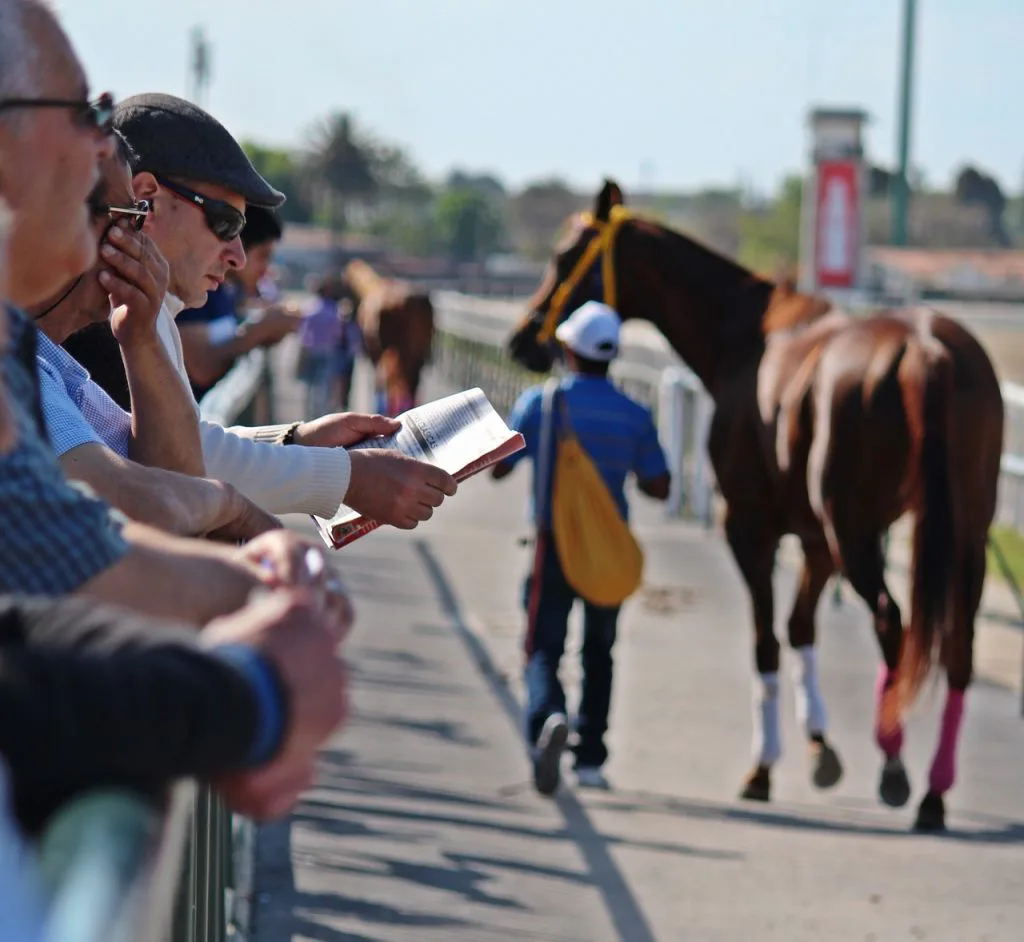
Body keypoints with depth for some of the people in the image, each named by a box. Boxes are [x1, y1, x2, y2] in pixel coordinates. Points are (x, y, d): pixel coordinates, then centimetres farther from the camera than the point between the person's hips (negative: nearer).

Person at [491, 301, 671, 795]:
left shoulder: (538, 402, -7)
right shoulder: (635, 416, -2)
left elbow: (497, 468, -2)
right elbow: (659, 487, -1)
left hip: (553, 543, -2)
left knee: (543, 648, 0)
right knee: (599, 653, 16)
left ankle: (548, 716, -32)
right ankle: (590, 760, 17)